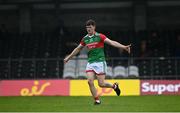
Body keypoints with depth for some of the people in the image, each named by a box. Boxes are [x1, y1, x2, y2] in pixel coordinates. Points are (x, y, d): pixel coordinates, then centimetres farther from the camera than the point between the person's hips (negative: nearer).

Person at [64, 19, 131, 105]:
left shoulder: (99, 36, -6)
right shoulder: (85, 39, 9)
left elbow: (112, 42, -16)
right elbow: (78, 49, 24)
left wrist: (124, 47, -28)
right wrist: (69, 57, 31)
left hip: (100, 62, -5)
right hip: (90, 62, 5)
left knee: (101, 84, -7)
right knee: (90, 81, -12)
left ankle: (114, 86, 24)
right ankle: (97, 100, 3)